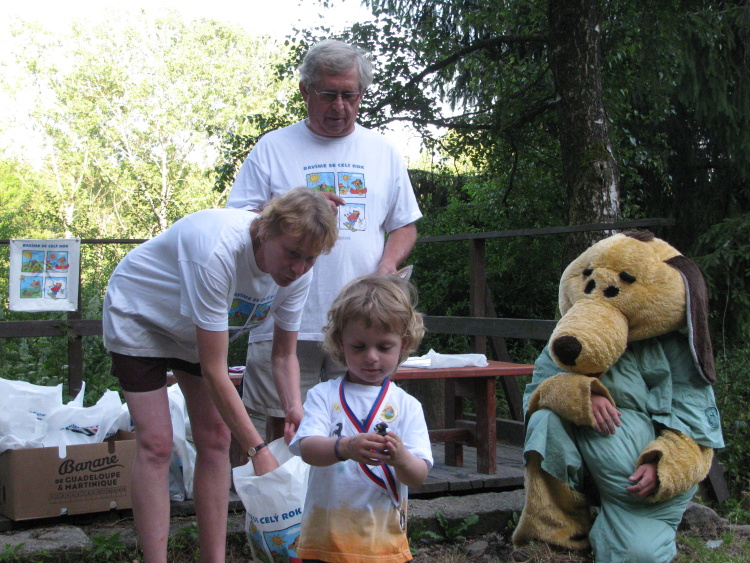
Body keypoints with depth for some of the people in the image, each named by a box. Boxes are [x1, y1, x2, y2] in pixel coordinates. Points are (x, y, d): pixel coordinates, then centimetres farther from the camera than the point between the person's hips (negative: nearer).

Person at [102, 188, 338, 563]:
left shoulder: (297, 272, -21)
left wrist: (295, 408, -28)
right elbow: (214, 370, -38)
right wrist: (257, 450, -36)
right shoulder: (218, 250, -42)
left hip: (197, 330, 6)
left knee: (215, 439, -1)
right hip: (138, 317, -6)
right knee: (155, 445, -13)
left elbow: (284, 356, -8)